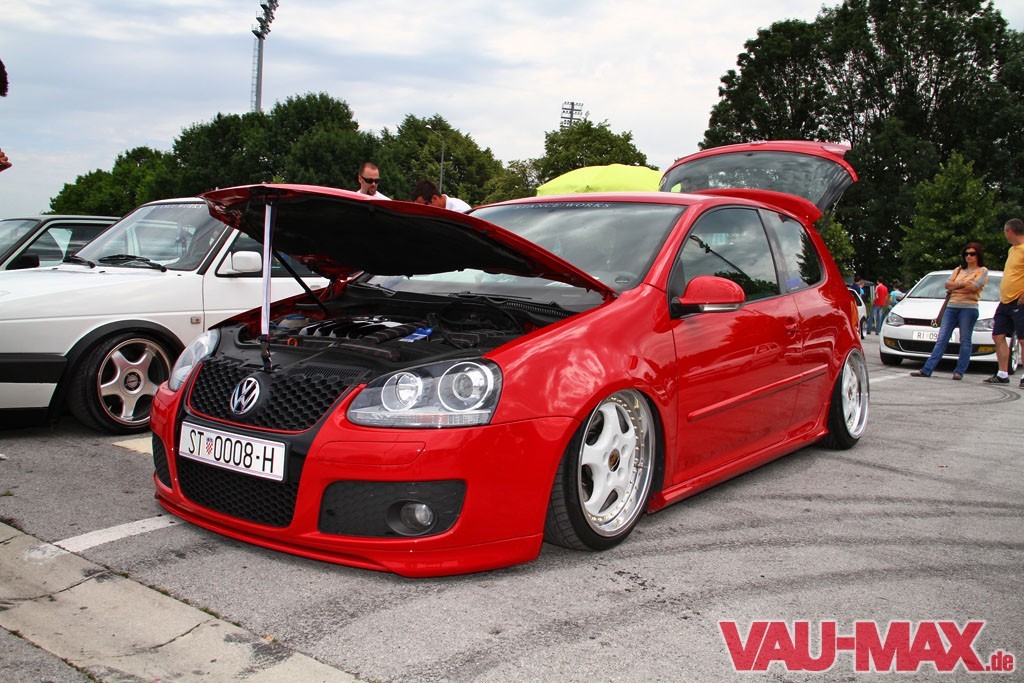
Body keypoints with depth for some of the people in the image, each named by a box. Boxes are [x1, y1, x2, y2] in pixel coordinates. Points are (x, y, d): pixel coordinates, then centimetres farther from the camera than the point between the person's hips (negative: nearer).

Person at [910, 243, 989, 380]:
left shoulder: (982, 271, 6)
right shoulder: (959, 270, 23)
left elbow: (974, 287, -11)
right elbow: (947, 284, 10)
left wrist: (954, 286, 0)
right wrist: (963, 284, -5)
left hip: (968, 308, -5)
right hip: (951, 307, 5)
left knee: (965, 340, -3)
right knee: (942, 339, -2)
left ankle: (959, 371, -1)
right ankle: (927, 369, -8)